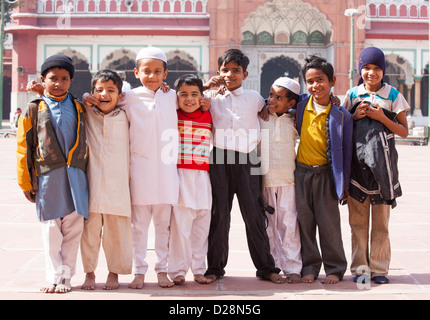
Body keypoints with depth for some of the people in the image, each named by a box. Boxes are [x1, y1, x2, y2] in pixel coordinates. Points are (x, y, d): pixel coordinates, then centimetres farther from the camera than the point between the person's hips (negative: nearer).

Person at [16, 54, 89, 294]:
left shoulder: (80, 109, 12)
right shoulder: (34, 111, 5)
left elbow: (88, 142, 18)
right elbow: (24, 148, 4)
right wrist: (26, 183, 1)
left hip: (76, 177, 2)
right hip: (47, 178, -2)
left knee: (73, 228, 2)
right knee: (51, 231, 2)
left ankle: (65, 276, 12)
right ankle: (55, 277, 12)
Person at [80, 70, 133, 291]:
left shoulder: (125, 117, 4)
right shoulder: (85, 114, 5)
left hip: (117, 187, 0)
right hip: (91, 185, 1)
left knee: (116, 231, 5)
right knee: (90, 229, 6)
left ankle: (114, 272, 20)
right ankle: (89, 272, 20)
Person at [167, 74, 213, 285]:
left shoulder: (207, 116, 9)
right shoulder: (173, 116, 3)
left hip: (202, 176, 3)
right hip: (180, 174, -3)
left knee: (202, 223, 7)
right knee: (180, 222, -6)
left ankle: (198, 269, 17)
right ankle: (178, 270, 4)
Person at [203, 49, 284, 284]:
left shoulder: (254, 97, 12)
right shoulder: (213, 98, 10)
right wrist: (206, 86, 7)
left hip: (247, 160, 0)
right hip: (219, 159, 0)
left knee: (254, 215, 0)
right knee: (219, 214, 3)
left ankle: (266, 267, 8)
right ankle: (215, 267, 13)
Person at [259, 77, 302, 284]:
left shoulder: (294, 121, 7)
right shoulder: (259, 117, 5)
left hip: (287, 180, -1)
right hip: (264, 179, 1)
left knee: (289, 223, -3)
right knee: (268, 224, 4)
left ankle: (292, 267, 2)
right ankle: (272, 265, 13)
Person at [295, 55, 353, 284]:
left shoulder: (341, 115, -5)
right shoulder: (300, 106, 1)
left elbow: (346, 151, -1)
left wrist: (344, 184, -1)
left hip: (326, 174, -3)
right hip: (301, 172, 3)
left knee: (329, 223, 2)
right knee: (304, 222, 8)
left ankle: (334, 268, 14)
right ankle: (309, 267, 19)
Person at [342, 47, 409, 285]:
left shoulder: (392, 95, 5)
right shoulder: (352, 94, 9)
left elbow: (404, 131, 2)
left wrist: (381, 117, -12)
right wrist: (355, 116, -5)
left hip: (382, 160, -1)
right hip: (356, 159, 1)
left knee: (381, 219, 1)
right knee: (357, 218, 2)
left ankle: (379, 268, 8)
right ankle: (359, 267, 10)